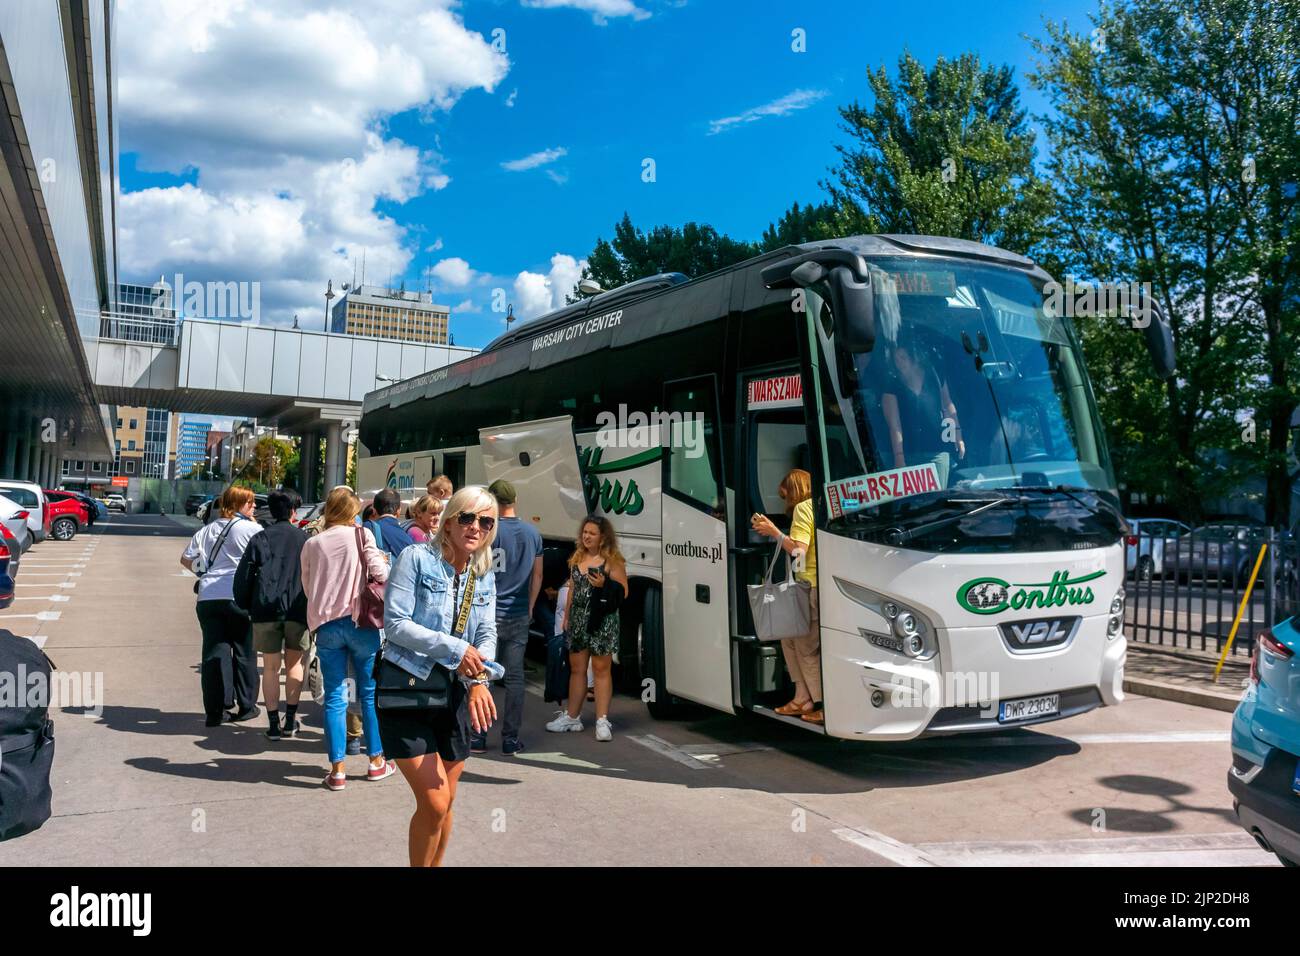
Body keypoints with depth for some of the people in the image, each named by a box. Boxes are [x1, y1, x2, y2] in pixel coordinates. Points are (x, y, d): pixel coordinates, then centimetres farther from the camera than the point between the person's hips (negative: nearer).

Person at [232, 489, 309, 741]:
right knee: (294, 663, 13)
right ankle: (290, 721, 12)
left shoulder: (260, 538, 4)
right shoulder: (303, 538, 3)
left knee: (270, 667, 9)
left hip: (265, 610, 0)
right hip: (297, 610, 0)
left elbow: (243, 576, 1)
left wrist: (244, 606, 13)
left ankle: (273, 723, 7)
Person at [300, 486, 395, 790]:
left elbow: (307, 587, 12)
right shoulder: (361, 535, -3)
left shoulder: (311, 544, 6)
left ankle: (337, 770, 7)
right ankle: (377, 762, 19)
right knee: (370, 693, 10)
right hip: (360, 622, -2)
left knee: (334, 697, 7)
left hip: (326, 625, 2)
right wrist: (384, 563, 9)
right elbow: (379, 571, -12)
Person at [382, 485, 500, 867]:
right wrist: (454, 649, -22)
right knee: (434, 803, -9)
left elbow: (487, 634, 0)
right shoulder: (417, 558, -10)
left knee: (446, 802, 14)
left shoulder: (485, 577, 7)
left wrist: (478, 680, -20)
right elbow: (395, 622, -16)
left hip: (454, 694, 6)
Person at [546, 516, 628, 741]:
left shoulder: (612, 560, -7)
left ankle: (602, 720, 4)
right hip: (578, 620, 6)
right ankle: (572, 716, 22)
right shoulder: (577, 558, 13)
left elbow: (623, 592, -9)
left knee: (601, 669, -1)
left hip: (601, 621, -6)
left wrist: (604, 585, -25)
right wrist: (566, 616, 17)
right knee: (576, 669, 12)